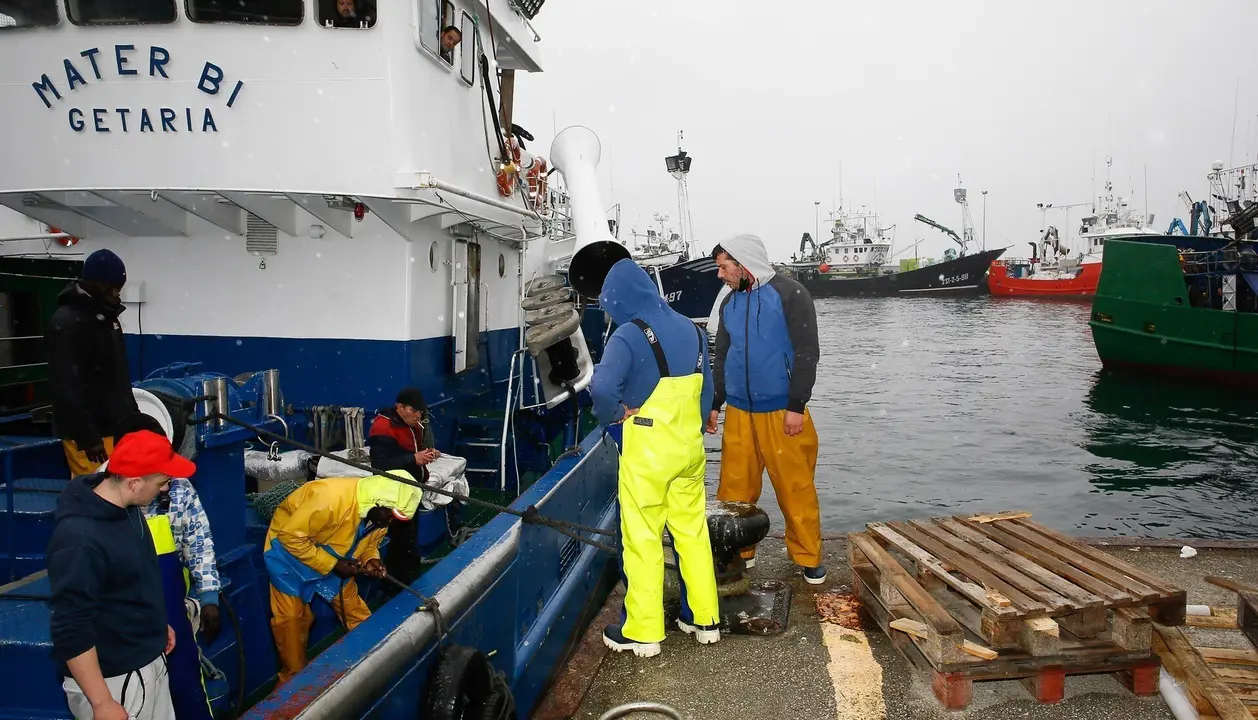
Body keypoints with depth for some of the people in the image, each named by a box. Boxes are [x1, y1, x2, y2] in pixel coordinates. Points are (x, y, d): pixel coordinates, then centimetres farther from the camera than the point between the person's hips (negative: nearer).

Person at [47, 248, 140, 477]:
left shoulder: (107, 315, 13)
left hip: (115, 426, 9)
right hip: (89, 432, -9)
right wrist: (87, 437, -22)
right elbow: (66, 387, -20)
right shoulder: (67, 322, -16)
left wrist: (133, 415, 21)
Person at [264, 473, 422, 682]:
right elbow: (291, 536, -32)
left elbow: (370, 541, 3)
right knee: (292, 618, -4)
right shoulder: (331, 498, -39)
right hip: (289, 549, -6)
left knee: (357, 614, 5)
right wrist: (331, 564, -30)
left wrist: (371, 559, -19)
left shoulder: (379, 511, -15)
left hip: (334, 555, 6)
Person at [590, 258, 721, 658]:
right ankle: (704, 618, 26)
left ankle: (643, 631, 14)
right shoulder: (691, 330, 6)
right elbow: (706, 392, 10)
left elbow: (602, 388, -30)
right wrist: (686, 424, 15)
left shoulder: (629, 335, -15)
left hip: (647, 451, -6)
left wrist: (616, 412, -12)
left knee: (643, 539, 4)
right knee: (693, 531, 15)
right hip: (689, 447, 7)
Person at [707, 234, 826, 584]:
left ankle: (808, 558, 14)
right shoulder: (730, 303, 12)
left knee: (796, 489, 0)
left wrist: (796, 406, -13)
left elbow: (807, 352, -9)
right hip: (738, 413, 5)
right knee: (734, 489, 6)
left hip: (782, 412, -5)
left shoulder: (790, 294, -6)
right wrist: (714, 404, 15)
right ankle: (738, 552, 20)